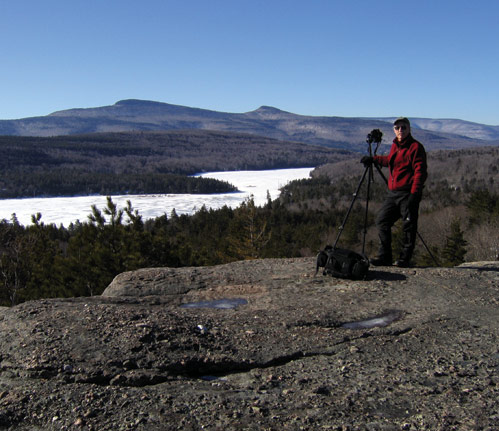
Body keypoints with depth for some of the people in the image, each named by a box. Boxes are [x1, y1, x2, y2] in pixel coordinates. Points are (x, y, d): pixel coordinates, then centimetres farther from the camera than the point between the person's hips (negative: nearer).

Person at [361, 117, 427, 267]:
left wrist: (414, 193, -20)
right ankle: (384, 256, 13)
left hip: (408, 194, -7)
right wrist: (373, 159, 28)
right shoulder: (394, 146, 15)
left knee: (408, 226, -1)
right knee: (382, 221, 4)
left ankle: (405, 258, 10)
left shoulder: (416, 147, -7)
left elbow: (420, 172, -13)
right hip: (392, 193, 8)